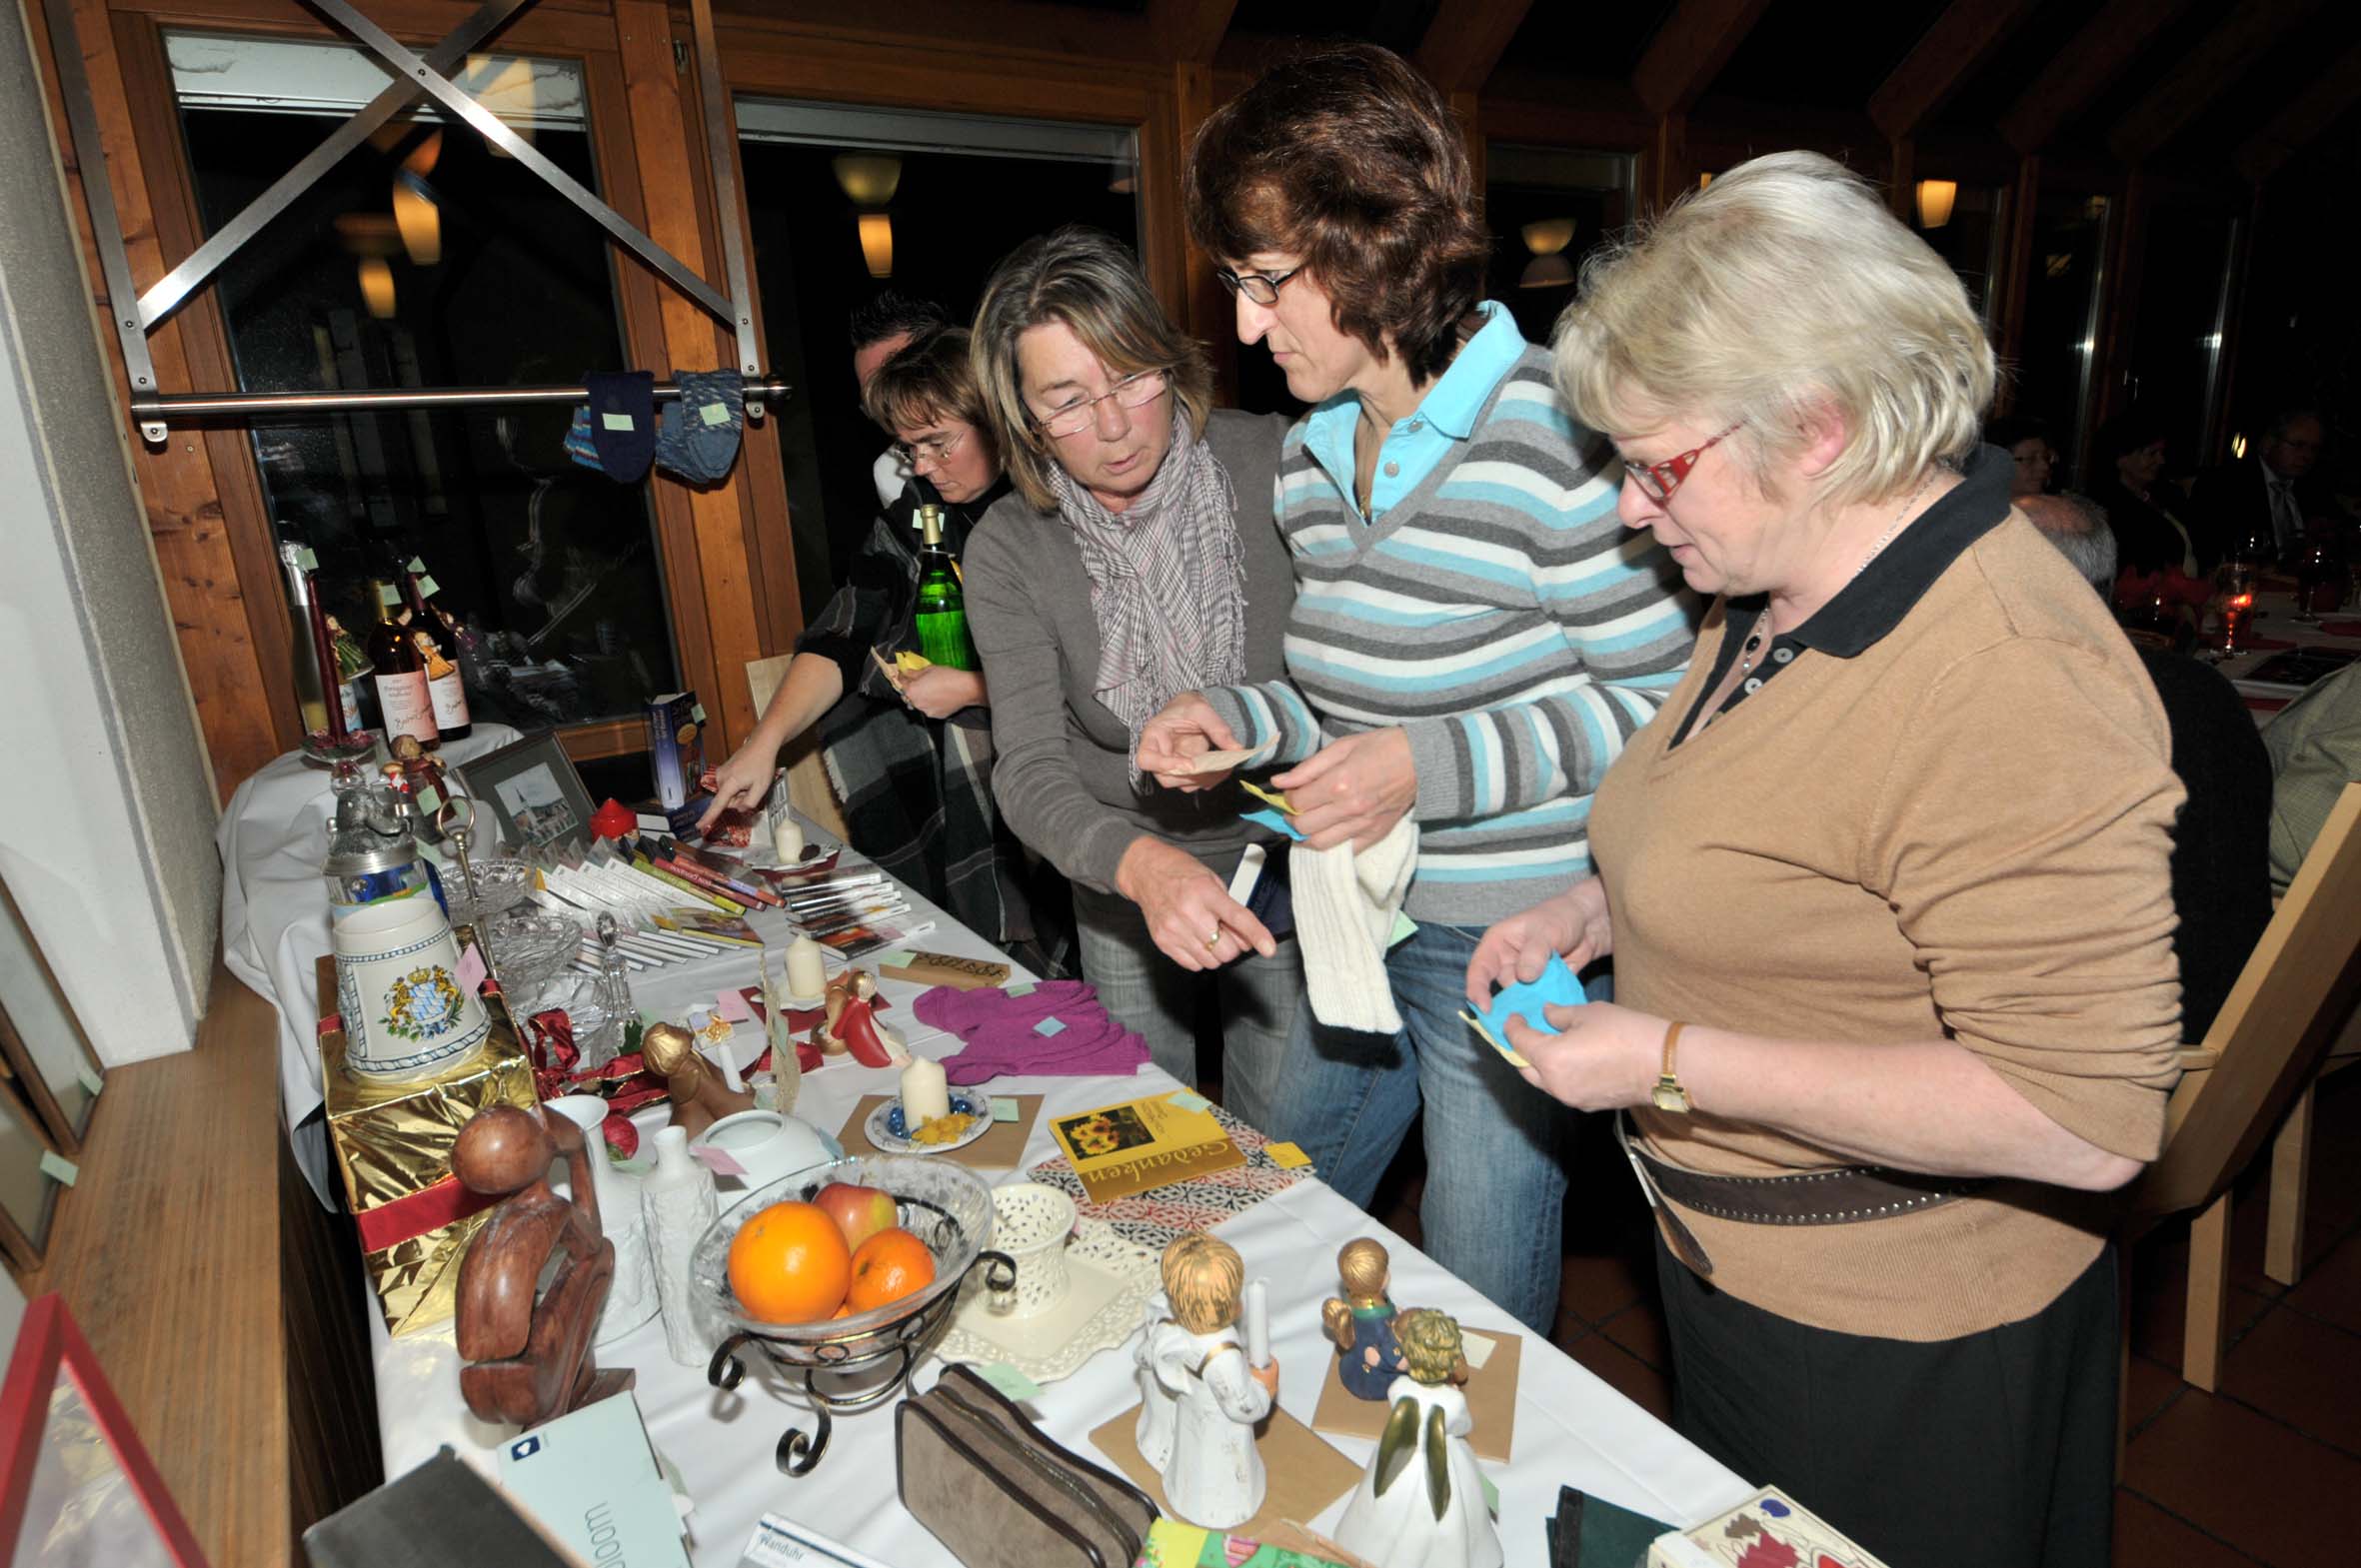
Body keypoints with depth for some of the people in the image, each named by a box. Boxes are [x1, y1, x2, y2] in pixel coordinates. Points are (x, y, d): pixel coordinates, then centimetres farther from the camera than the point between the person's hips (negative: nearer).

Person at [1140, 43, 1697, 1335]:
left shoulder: (1547, 433, -20)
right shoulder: (1313, 453, 4)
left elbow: (1662, 700, -16)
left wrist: (1434, 768, -25)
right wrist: (1238, 718, -4)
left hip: (1507, 943, -8)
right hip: (1364, 927, 8)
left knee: (1478, 1308, 14)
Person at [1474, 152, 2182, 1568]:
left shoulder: (2010, 687, -31)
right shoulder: (1787, 595, 0)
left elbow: (2086, 1118, -31)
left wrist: (1672, 1062, -29)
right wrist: (1605, 906, -1)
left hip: (1892, 1342, -8)